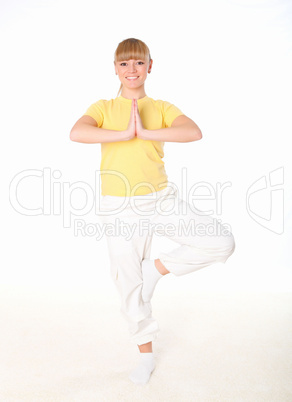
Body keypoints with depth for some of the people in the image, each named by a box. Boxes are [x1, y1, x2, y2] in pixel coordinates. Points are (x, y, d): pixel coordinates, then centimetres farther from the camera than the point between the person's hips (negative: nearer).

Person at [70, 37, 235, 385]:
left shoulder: (161, 108, 7)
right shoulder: (104, 107, 6)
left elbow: (194, 132, -13)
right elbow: (76, 133, -17)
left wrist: (145, 132, -17)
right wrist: (125, 134, -18)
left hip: (161, 199, 1)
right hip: (121, 208, -1)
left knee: (222, 243, -13)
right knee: (129, 283, 8)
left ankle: (157, 267, 7)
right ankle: (146, 354, 31)